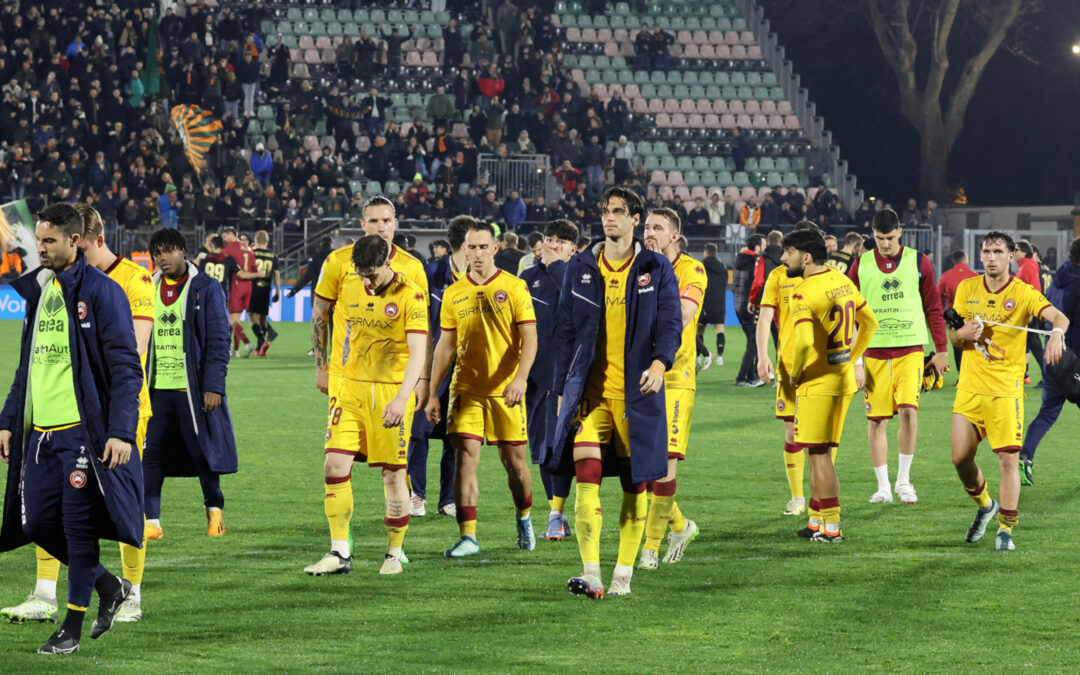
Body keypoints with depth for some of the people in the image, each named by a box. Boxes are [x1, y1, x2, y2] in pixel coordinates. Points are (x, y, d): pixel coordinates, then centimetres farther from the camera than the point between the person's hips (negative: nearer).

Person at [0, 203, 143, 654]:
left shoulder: (100, 291, -8)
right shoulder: (37, 291, 15)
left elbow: (125, 367, -11)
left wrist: (121, 432, -19)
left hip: (83, 431, -7)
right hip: (39, 432, 7)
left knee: (79, 527, -4)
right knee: (38, 523, 6)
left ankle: (72, 629, 5)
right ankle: (109, 586, 26)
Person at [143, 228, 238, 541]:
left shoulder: (206, 289, -1)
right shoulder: (148, 289, 11)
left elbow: (218, 340, -4)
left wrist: (213, 386, -11)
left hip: (193, 388, -3)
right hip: (156, 389, 4)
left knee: (203, 451, 2)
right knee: (150, 453, -3)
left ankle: (214, 510, 22)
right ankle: (150, 521, 1)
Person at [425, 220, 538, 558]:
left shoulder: (514, 288, -2)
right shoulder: (454, 294, 7)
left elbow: (529, 339, -6)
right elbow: (445, 346, 12)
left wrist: (520, 378, -21)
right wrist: (432, 394, 8)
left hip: (505, 390, -2)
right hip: (466, 388, 2)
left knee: (514, 460, 5)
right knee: (466, 457, -9)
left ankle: (523, 517, 32)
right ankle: (468, 536, -9)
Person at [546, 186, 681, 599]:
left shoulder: (656, 270, 4)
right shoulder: (581, 269, 9)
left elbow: (670, 322, -2)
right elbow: (566, 331, 12)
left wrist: (660, 362, -23)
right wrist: (562, 390, 7)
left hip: (636, 392, -1)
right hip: (589, 390, 1)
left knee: (634, 483, 5)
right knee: (586, 475, -14)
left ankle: (623, 573, 15)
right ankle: (590, 575, -18)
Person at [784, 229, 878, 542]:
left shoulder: (803, 293, -18)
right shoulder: (842, 282, 8)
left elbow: (804, 341, -30)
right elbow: (870, 322, 18)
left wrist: (795, 374, -13)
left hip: (817, 383, -8)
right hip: (845, 380, 8)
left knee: (819, 455, -1)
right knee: (821, 454, 16)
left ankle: (831, 527, 2)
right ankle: (816, 521, 21)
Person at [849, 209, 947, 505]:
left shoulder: (919, 262, 3)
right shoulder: (861, 264, 5)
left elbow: (933, 307, 9)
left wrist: (941, 349, 8)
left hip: (910, 350, -1)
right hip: (874, 352, 1)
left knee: (908, 409, -15)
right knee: (876, 419, 1)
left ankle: (903, 480, 0)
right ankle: (883, 486, 11)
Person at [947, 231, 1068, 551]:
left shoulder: (1023, 293, -7)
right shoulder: (967, 288, 6)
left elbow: (1058, 316, -23)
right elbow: (952, 336, 12)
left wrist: (1057, 332, -47)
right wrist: (964, 333, -12)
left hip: (1006, 389, -4)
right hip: (970, 387, 4)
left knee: (1008, 458, -10)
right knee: (960, 458, 4)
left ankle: (1006, 529, 0)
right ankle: (985, 505, 32)